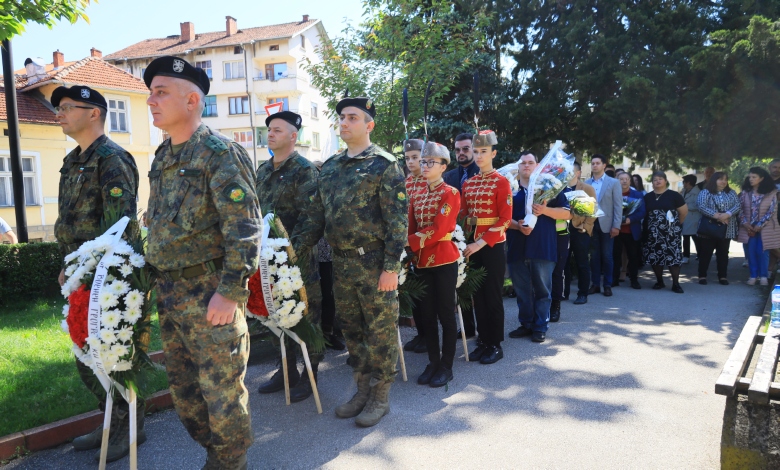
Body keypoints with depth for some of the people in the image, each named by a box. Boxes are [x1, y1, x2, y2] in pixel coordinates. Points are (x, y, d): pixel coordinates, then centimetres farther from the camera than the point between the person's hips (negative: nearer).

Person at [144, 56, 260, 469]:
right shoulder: (163, 157, 13)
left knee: (221, 386, 4)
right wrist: (159, 280, 18)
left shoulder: (220, 152, -12)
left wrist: (231, 291, -22)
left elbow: (244, 228, -18)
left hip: (209, 292, -8)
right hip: (169, 293, 9)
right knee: (182, 386, 17)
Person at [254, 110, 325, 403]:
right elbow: (256, 210, 18)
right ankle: (287, 370, 29)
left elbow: (309, 217, -17)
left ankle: (310, 375, 18)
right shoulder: (263, 170, 14)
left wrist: (292, 251, -23)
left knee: (308, 314, 4)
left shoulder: (305, 170, -9)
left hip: (300, 257, -7)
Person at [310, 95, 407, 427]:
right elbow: (319, 213, 16)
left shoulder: (384, 165, -8)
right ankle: (362, 390, 31)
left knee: (380, 331, 5)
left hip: (374, 264, -6)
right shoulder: (329, 167, 12)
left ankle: (381, 396, 20)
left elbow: (398, 219, -12)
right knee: (351, 330, 15)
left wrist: (391, 267, -17)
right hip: (341, 264, 7)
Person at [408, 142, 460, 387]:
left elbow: (438, 230, -18)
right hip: (422, 261, 6)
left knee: (446, 314, 3)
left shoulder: (450, 193, -7)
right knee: (427, 314, 11)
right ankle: (433, 361, 24)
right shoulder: (417, 196, 12)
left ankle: (446, 366, 14)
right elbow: (411, 229, 10)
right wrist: (412, 253, -6)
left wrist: (410, 242, -19)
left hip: (444, 260, -6)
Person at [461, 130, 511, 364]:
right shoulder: (468, 183, 11)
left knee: (493, 296, 2)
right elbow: (462, 214, 11)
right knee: (478, 294, 11)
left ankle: (495, 345, 15)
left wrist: (481, 243, -19)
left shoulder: (501, 182, -7)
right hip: (472, 244, 6)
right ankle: (483, 341, 22)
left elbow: (505, 219, -13)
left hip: (492, 246, -6)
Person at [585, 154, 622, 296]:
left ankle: (608, 285, 12)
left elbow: (618, 205, -3)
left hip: (606, 224, -2)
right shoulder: (586, 183, 6)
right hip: (591, 224, 2)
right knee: (594, 256, 7)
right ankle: (595, 284, 14)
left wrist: (616, 226, -10)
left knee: (607, 256, 4)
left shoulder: (613, 183, 0)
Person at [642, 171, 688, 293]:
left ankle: (675, 284, 0)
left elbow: (684, 211, 4)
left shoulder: (673, 195, 0)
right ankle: (659, 281, 19)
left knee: (673, 256, -7)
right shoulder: (648, 197, 10)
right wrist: (648, 225, 9)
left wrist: (677, 224, 10)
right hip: (652, 234, 3)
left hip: (670, 233, -3)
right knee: (655, 257, 5)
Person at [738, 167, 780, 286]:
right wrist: (745, 224, -9)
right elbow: (740, 209, 3)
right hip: (749, 228, 2)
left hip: (764, 228, -2)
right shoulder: (745, 192, 3)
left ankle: (763, 276, 11)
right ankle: (753, 276, 11)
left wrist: (759, 225, -12)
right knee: (751, 252, 2)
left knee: (762, 252, -2)